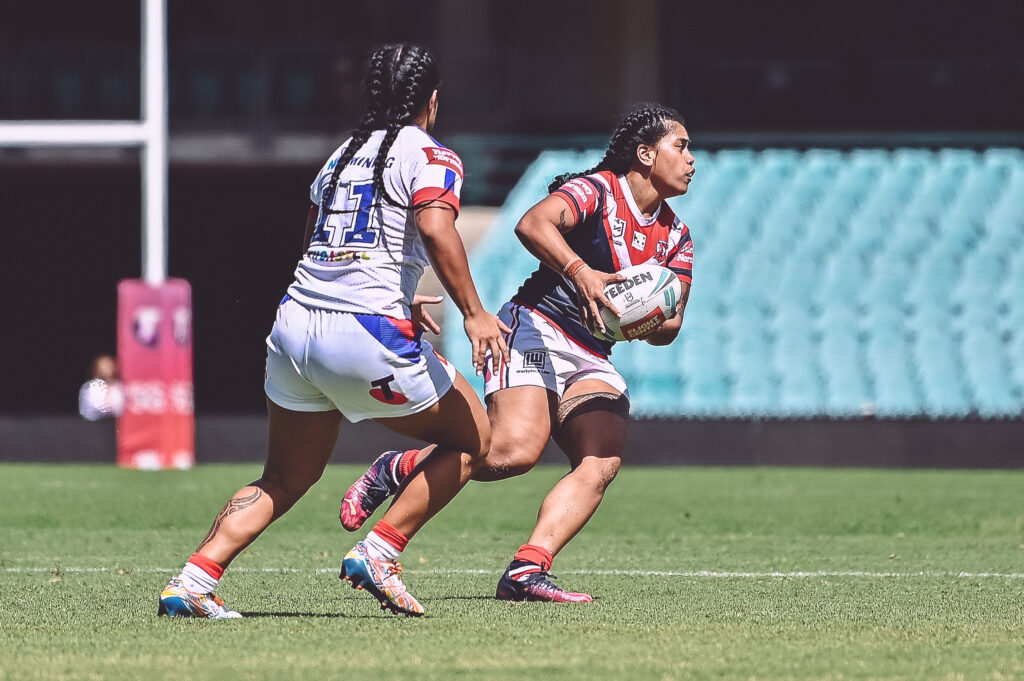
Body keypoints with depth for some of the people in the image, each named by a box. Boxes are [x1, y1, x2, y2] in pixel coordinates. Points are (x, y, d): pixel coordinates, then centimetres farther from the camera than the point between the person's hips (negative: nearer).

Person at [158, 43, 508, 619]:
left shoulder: (342, 155, 21)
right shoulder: (430, 156, 0)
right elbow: (435, 228, -19)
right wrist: (474, 314, -19)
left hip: (295, 326, 7)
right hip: (368, 335, -7)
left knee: (286, 479, 18)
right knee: (471, 438, 12)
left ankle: (194, 581, 2)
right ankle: (378, 554, 2)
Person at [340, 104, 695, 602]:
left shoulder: (675, 236, 16)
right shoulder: (596, 191, -7)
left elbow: (669, 326, 14)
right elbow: (532, 225, -25)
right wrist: (580, 272, -39)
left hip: (592, 357, 8)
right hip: (535, 326, -8)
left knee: (601, 462, -18)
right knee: (515, 449, -27)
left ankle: (526, 570, -26)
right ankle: (394, 471, -6)